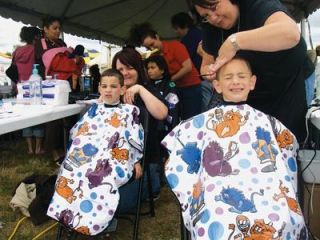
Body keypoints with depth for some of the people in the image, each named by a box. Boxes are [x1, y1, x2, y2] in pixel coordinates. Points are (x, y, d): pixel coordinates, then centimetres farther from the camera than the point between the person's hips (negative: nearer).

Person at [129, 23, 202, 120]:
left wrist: (170, 79, -13)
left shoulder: (175, 45, -10)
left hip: (190, 87, -5)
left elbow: (188, 67, -17)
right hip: (175, 89, 5)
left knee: (191, 119, -6)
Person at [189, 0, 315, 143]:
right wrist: (210, 71, -20)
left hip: (291, 85, -5)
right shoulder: (211, 29, -5)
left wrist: (234, 41, -44)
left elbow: (291, 33, -43)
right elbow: (206, 66, 4)